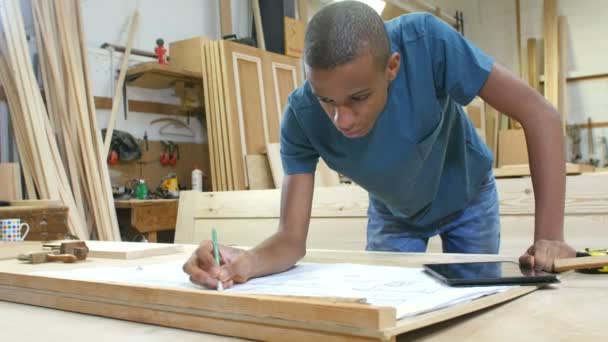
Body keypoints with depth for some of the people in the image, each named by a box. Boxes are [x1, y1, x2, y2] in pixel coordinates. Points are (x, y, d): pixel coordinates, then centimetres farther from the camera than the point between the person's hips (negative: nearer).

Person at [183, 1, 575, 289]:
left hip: (467, 198, 0)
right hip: (394, 214, 1)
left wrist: (549, 236, -41)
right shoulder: (301, 117, -33)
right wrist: (248, 261, -56)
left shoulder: (426, 41, -39)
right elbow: (292, 239, -32)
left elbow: (539, 114, -34)